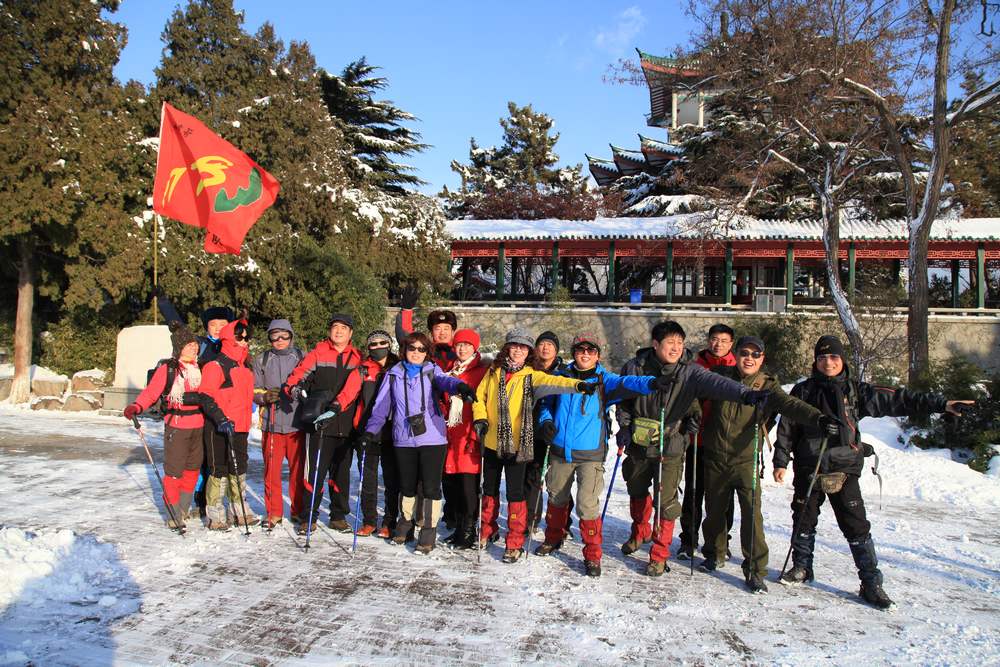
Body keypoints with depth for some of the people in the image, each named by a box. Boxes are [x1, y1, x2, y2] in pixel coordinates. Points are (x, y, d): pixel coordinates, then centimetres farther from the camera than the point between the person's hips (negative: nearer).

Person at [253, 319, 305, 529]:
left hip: (297, 423, -1)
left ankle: (299, 510, 18)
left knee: (298, 469, 4)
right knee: (271, 470, 3)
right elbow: (254, 391, 6)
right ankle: (274, 512, 16)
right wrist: (265, 397, -13)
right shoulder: (262, 360, 8)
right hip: (271, 423, 1)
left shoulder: (301, 357, 6)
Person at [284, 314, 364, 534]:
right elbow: (299, 373, -3)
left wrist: (336, 405, -22)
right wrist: (294, 388, -25)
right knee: (315, 471, -4)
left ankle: (339, 516, 25)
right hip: (319, 423, -2)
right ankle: (308, 517, 9)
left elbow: (352, 386, -7)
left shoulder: (356, 358, 7)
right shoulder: (317, 353, 4)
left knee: (341, 472, 12)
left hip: (345, 424, 2)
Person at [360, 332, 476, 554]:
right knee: (407, 485, 14)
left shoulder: (432, 371, 4)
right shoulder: (393, 374, 11)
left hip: (432, 438, -2)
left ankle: (429, 531, 13)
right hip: (404, 440, 2)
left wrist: (459, 386, -42)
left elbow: (445, 380, -18)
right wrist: (371, 429, -2)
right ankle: (405, 521, 37)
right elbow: (381, 406, 11)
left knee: (431, 486, -1)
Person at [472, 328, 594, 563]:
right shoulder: (494, 372, 5)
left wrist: (577, 384, -39)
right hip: (492, 441, 4)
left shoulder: (531, 376, -4)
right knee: (489, 489, 17)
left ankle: (515, 543, 11)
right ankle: (488, 531, 36)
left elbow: (552, 382, -21)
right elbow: (480, 396, 12)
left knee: (515, 492, 0)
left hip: (517, 443, -3)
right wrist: (480, 418, -4)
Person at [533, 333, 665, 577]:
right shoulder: (561, 377, 6)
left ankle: (592, 555, 8)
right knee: (557, 499, 19)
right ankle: (553, 538, 44)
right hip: (560, 451, 3)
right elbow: (547, 403, 17)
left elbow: (625, 383, -23)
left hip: (590, 454, -3)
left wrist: (651, 382, -42)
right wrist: (546, 421, -4)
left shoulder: (604, 380, -3)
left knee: (587, 505, -10)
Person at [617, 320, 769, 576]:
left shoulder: (689, 372, -12)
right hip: (638, 444, 2)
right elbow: (623, 400, 7)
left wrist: (745, 393, -45)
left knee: (666, 501, -2)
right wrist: (624, 427, 0)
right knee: (636, 492, 21)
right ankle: (640, 532, 49)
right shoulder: (635, 367, -8)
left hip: (670, 448, -2)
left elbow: (715, 383, -29)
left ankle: (659, 554, 16)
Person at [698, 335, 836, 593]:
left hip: (746, 459, -2)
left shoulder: (767, 385, -4)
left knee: (751, 512, -11)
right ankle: (715, 555, 35)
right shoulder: (721, 376, 1)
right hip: (715, 458, 2)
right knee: (714, 510, 12)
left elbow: (790, 405, -20)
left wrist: (818, 418, -38)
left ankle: (755, 570, 1)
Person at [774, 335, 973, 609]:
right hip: (808, 469, 1)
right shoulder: (803, 391, 2)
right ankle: (801, 567, 31)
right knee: (804, 521, 12)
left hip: (844, 469, 0)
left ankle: (871, 583, 8)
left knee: (857, 526, -2)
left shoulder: (855, 390, 3)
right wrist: (781, 461, -1)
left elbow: (896, 400, -3)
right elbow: (787, 427, 3)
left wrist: (941, 404, -10)